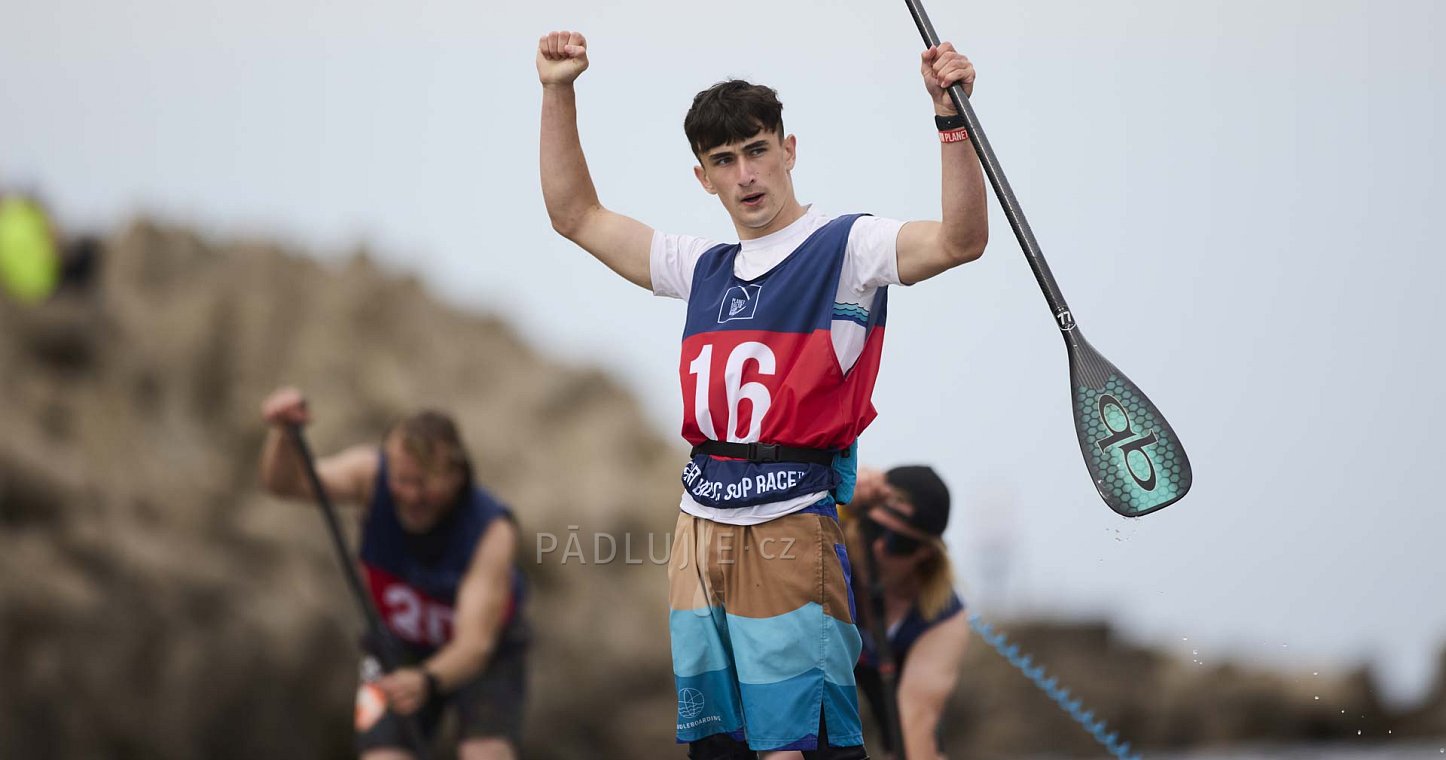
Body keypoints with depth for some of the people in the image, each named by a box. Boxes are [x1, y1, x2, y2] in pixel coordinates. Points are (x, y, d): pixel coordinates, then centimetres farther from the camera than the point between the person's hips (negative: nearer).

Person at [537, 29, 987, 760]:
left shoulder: (846, 247, -1)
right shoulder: (704, 268, 19)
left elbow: (960, 240, -17)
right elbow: (576, 215, 26)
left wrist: (951, 120, -29)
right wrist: (559, 94, 18)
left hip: (791, 527, -7)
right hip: (700, 527, 7)